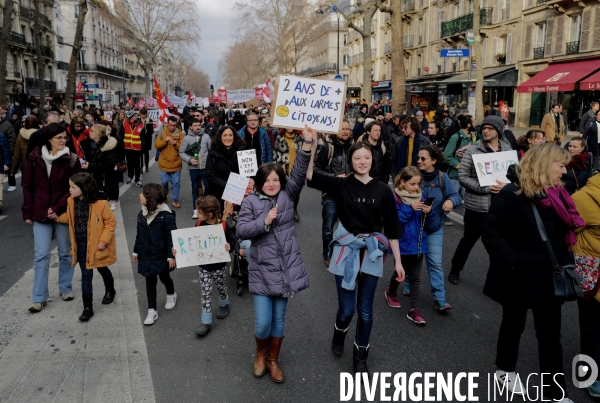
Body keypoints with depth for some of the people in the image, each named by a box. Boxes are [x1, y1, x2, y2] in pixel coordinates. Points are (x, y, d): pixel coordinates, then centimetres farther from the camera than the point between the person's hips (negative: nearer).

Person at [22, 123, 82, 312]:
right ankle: (39, 297, 9)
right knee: (41, 255, 2)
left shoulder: (71, 159, -7)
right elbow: (28, 185, 6)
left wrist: (57, 209, -16)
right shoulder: (35, 157, -1)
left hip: (64, 213, -1)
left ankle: (65, 288, 29)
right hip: (40, 214, 1)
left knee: (65, 253, 11)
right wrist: (27, 212, 4)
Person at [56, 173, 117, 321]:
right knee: (86, 275, 4)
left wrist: (104, 240, -18)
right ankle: (88, 308, 10)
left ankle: (110, 291, 49)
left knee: (102, 269, 20)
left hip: (96, 245, -3)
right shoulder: (71, 202, -4)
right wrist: (56, 217, -1)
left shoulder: (100, 203, -21)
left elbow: (111, 222, -14)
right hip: (81, 245, 3)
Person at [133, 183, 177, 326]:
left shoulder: (166, 216, -21)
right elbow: (139, 235, 9)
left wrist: (172, 256, -17)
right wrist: (136, 251, 14)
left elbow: (172, 237, -18)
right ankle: (152, 311, 18)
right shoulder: (142, 214, -2)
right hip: (146, 256, 5)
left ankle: (171, 295, 48)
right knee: (150, 281, 9)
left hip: (161, 256, -4)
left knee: (164, 277, 17)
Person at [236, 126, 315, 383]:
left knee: (279, 318, 13)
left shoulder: (287, 197, 3)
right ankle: (260, 354, 31)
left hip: (286, 269, 2)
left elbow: (299, 174, -11)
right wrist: (265, 221, -22)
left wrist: (308, 144, -23)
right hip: (262, 270, -2)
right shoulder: (251, 202, -2)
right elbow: (241, 231, -9)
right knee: (263, 321, -1)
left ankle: (273, 360, 34)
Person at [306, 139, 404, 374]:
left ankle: (360, 357, 32)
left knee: (365, 309, 10)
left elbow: (392, 227, 2)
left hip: (372, 252, 1)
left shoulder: (383, 190, -1)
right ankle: (339, 335, 39)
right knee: (347, 309, 2)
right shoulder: (341, 185, -5)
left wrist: (398, 261, 2)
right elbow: (310, 175, -19)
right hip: (347, 250, -1)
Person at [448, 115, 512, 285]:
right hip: (477, 205, -3)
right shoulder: (473, 150, -6)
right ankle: (455, 269, 31)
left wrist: (507, 185, -13)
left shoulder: (507, 149, 5)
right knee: (469, 239, 11)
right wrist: (486, 188, -18)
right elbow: (462, 177, -9)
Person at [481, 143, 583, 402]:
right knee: (514, 325, 15)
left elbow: (564, 235, 15)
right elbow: (490, 232, -22)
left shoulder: (557, 195, 5)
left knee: (550, 335, 12)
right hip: (519, 278, -6)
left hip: (549, 279, 7)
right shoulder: (513, 195, -19)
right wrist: (511, 262, -24)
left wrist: (566, 264, 5)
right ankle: (505, 370, 39)